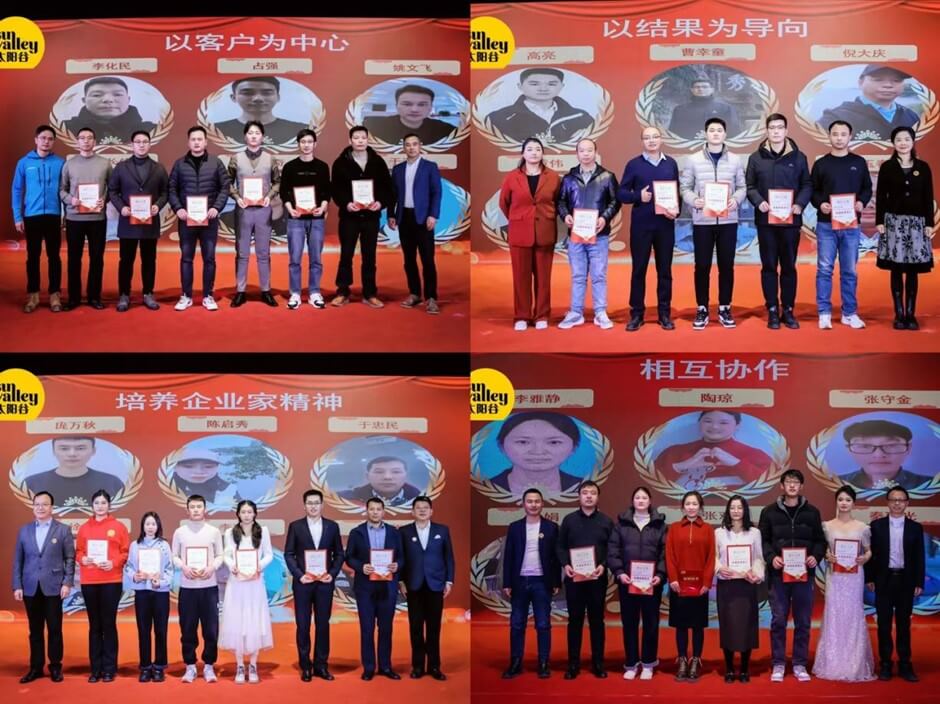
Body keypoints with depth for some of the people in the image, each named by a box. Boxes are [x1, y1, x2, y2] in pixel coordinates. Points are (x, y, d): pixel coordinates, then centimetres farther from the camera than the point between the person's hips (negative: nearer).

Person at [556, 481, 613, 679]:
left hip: (597, 579, 0)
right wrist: (565, 565, -12)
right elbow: (561, 546, 5)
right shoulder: (569, 520, 7)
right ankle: (573, 664, 8)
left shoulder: (606, 521, 6)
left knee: (597, 621, 5)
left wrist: (603, 566, -13)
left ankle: (598, 663, 10)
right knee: (575, 620, 4)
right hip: (574, 578, 0)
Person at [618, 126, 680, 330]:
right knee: (639, 269, 3)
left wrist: (677, 210, -8)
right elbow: (621, 193, 0)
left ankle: (664, 313, 13)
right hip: (641, 224, -2)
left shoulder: (671, 164, 8)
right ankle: (636, 313, 9)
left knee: (665, 269, 6)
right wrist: (638, 196, -17)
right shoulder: (634, 164, 1)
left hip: (665, 224, 2)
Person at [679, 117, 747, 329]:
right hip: (702, 221, -1)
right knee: (702, 266, 1)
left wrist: (736, 199, -13)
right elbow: (684, 187, 3)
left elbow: (742, 187, 7)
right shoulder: (693, 160, 3)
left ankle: (724, 308, 15)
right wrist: (693, 200, -15)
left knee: (726, 265, 5)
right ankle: (702, 310, 10)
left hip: (728, 220, 1)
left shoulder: (735, 160, 6)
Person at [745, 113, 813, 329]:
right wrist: (758, 202, -14)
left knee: (789, 266, 6)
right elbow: (749, 186, 4)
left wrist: (800, 204, -10)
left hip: (791, 220, 1)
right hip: (766, 220, 0)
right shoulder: (756, 158, 4)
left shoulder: (798, 157, 6)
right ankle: (772, 311, 9)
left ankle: (788, 310, 13)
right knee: (769, 266, 3)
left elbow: (807, 185, 8)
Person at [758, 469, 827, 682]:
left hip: (804, 573, 1)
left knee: (803, 621, 4)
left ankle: (800, 665, 12)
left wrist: (816, 556, -9)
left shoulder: (812, 512, 8)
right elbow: (763, 540, 4)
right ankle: (778, 664, 8)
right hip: (778, 573, -1)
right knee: (778, 620, 0)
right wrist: (771, 558, -13)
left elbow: (820, 540, 9)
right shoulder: (769, 512, 5)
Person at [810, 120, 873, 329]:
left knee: (849, 271, 5)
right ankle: (824, 313, 3)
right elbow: (812, 190, 6)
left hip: (851, 224, 1)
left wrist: (862, 202, -9)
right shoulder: (821, 163, 5)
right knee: (824, 269, -2)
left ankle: (850, 313, 12)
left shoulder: (859, 163, 8)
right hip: (826, 224, -1)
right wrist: (820, 203, -13)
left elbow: (867, 188, 11)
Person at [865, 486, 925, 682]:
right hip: (884, 580, 0)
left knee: (904, 624, 6)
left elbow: (919, 558, 3)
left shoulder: (915, 527, 3)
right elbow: (870, 553, 2)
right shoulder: (877, 525, 2)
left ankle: (905, 665, 11)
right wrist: (869, 579, -3)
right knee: (884, 624, 3)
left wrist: (919, 583, -2)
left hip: (906, 581, 0)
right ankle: (885, 665, 9)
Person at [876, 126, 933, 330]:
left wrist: (929, 223, 0)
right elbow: (880, 196, 1)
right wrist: (879, 221, -6)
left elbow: (928, 197, 6)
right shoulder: (887, 167, 3)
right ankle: (899, 314, 4)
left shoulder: (923, 167, 6)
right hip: (894, 222, -1)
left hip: (916, 222, 1)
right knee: (896, 270, -1)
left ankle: (911, 314, 5)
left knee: (912, 271, 1)